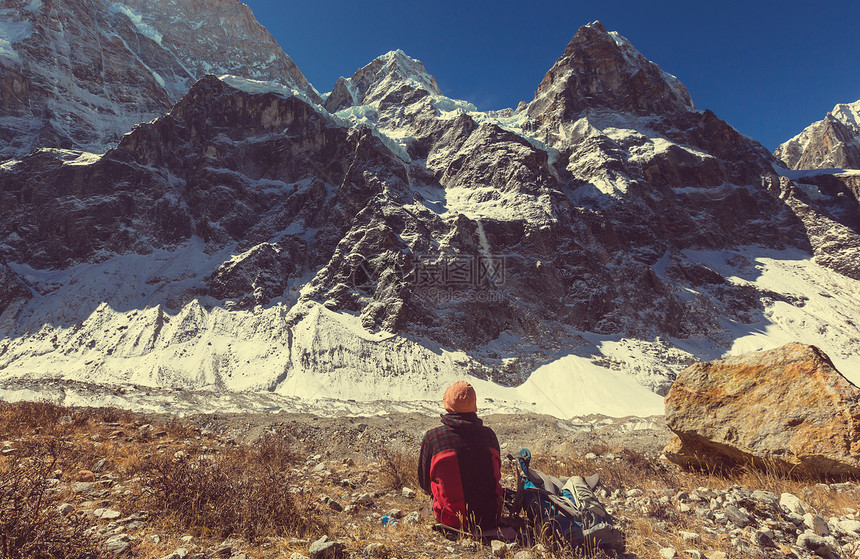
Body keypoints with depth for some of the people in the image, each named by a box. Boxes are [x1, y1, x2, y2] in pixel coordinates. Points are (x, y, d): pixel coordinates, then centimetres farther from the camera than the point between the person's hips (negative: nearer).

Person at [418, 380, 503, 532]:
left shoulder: (432, 437, -13)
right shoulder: (488, 434, -6)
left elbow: (424, 482, 1)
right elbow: (496, 476, 9)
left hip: (452, 521, -3)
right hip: (490, 520, 3)